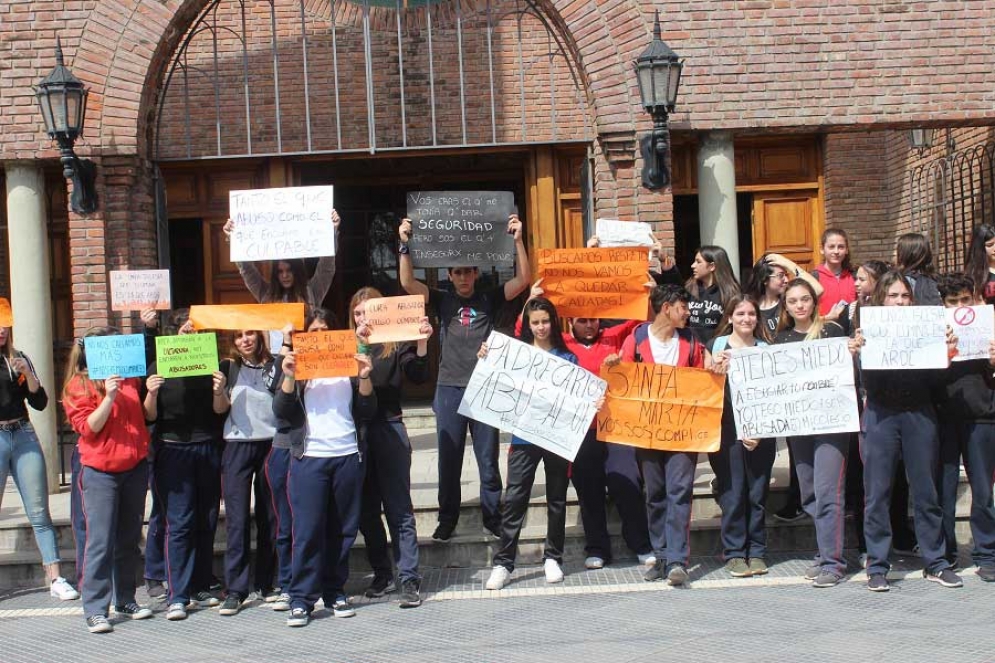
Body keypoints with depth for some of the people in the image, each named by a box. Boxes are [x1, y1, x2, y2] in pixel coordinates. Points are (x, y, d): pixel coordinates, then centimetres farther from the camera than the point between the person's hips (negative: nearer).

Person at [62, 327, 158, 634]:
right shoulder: (79, 384, -5)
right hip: (100, 473, -5)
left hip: (135, 468, 5)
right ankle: (95, 609, -3)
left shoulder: (129, 378, 9)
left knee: (129, 539, 12)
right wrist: (109, 397, -24)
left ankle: (125, 599, 21)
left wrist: (150, 393, -4)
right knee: (101, 541, -7)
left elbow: (147, 416, 14)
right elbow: (89, 428, -12)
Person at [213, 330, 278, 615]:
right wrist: (219, 391, -21)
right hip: (238, 447, -1)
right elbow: (220, 408, 1)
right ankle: (235, 590, -1)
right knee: (237, 519, -4)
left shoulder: (274, 366, 5)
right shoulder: (229, 367, 5)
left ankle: (267, 584, 16)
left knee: (269, 518, 6)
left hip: (271, 444, 1)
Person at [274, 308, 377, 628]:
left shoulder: (349, 365, 13)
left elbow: (367, 412, 8)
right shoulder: (296, 367, 10)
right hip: (309, 457, -2)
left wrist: (365, 377, -7)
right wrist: (289, 377, -14)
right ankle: (301, 599, -2)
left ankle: (335, 592, 15)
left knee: (342, 529, 5)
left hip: (347, 456, 2)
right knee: (307, 530, -6)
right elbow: (281, 411, -1)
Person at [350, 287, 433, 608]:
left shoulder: (396, 344, 1)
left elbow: (419, 377, -10)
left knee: (399, 508, -3)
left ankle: (409, 579, -1)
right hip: (356, 431, 4)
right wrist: (356, 343, -20)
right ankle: (382, 575, 23)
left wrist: (422, 343, -24)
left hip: (389, 428, -4)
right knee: (367, 509, 11)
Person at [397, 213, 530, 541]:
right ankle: (447, 519, 16)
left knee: (488, 459, 7)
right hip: (449, 390, 1)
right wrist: (404, 244, -16)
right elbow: (408, 283, -5)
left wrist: (518, 240, -15)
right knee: (449, 460, 6)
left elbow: (523, 280, -5)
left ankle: (493, 517, 18)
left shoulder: (489, 300, 6)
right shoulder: (442, 301, 7)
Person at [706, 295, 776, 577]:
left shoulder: (766, 349, 10)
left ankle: (756, 552, 15)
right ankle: (734, 553, 7)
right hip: (728, 428, -2)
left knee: (757, 492, 5)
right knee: (732, 493, -2)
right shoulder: (716, 346, 6)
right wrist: (717, 372, -16)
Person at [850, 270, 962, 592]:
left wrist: (946, 351, -10)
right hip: (881, 416, -2)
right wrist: (857, 354, -23)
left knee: (927, 492, 8)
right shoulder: (868, 330, 2)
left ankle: (935, 563, 18)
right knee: (877, 493, 2)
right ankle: (877, 567, 10)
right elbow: (867, 383, -7)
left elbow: (934, 380, 5)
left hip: (920, 415, 2)